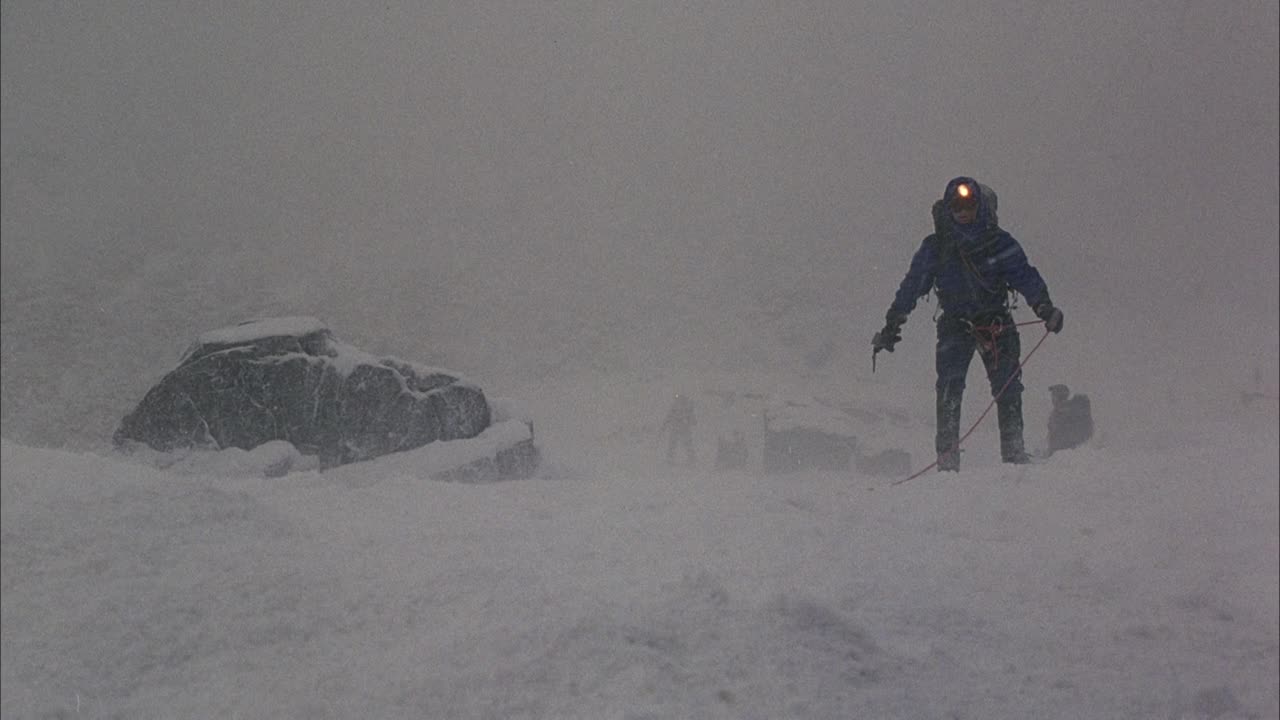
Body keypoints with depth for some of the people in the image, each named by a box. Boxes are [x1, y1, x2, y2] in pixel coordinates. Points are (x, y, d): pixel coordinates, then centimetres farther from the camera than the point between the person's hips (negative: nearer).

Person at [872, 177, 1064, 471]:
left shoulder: (999, 243, -4)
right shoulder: (935, 247, -1)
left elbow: (1025, 276, -8)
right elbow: (911, 286, 2)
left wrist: (1044, 306, -25)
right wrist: (891, 325, -1)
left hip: (997, 324, 0)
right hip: (956, 325, 0)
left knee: (1008, 388, -7)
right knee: (949, 388, -15)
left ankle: (1014, 453, 3)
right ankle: (947, 458, -14)